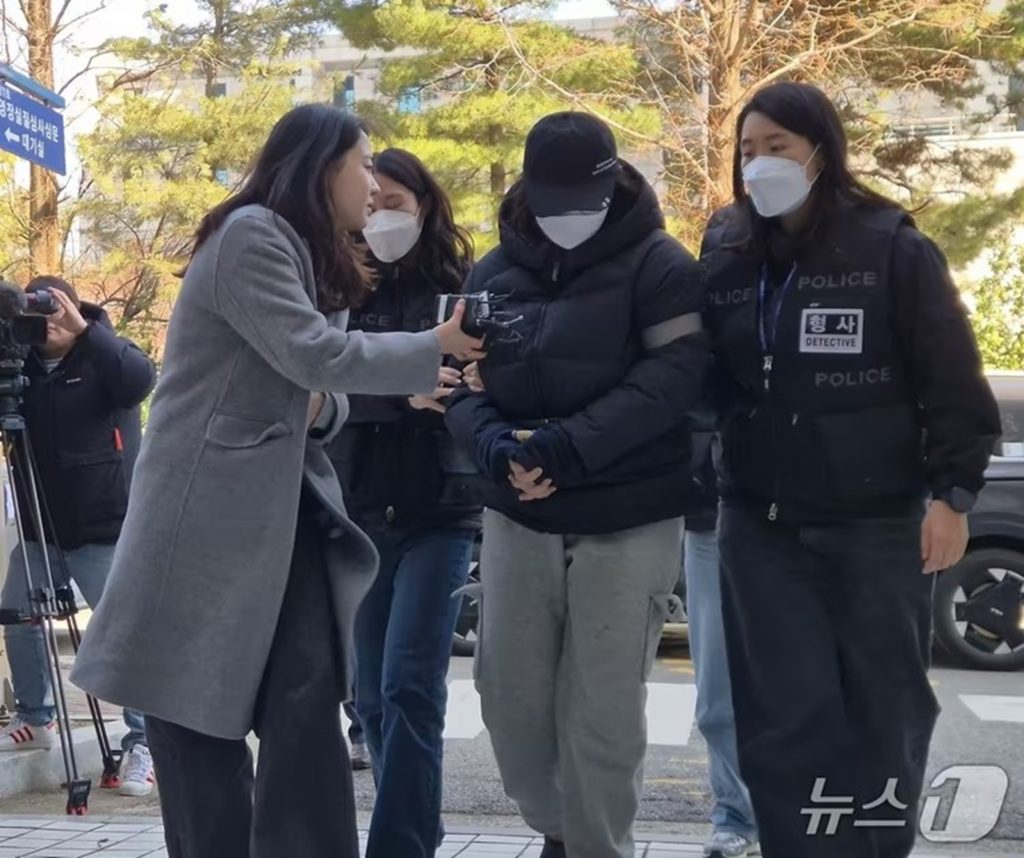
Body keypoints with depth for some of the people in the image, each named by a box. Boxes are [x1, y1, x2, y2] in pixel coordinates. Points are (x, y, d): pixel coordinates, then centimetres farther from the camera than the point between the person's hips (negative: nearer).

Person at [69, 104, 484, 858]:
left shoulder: (317, 259, 18)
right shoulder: (250, 235, -10)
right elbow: (314, 353, -19)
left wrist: (323, 408, -6)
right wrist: (437, 349, -10)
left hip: (282, 506, 8)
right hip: (210, 508, -8)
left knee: (309, 698, -2)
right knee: (198, 708, 1)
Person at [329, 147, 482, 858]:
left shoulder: (462, 287, 3)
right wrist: (404, 391, -24)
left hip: (438, 513, -3)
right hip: (360, 513, 3)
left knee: (409, 690, -10)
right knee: (373, 696, 8)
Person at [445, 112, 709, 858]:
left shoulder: (658, 265, -5)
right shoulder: (493, 273, 8)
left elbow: (673, 376, -16)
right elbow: (462, 383, 6)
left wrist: (569, 446, -24)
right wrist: (496, 447, -16)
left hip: (629, 523, -4)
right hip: (518, 519, 4)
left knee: (603, 713, 0)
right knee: (511, 698, 9)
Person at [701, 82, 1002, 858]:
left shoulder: (894, 250, -4)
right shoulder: (727, 255, 6)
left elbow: (953, 382, -4)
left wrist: (952, 492, -10)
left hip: (878, 523, -2)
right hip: (762, 525, 3)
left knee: (884, 708, 9)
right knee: (785, 717, 1)